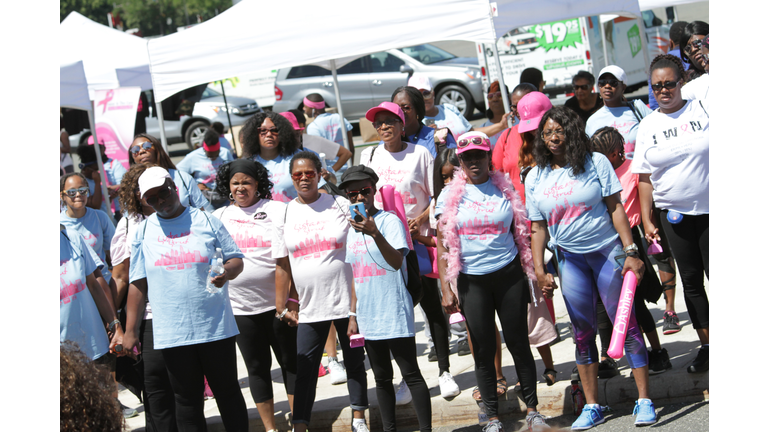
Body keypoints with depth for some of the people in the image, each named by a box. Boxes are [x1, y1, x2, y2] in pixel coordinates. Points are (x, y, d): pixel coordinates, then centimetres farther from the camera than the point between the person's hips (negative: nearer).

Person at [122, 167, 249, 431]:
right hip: (171, 334, 1)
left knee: (227, 391, 7)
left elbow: (236, 259, 5)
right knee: (187, 400, 7)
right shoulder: (143, 232, 6)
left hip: (215, 327, -1)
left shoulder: (206, 221, 2)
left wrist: (227, 272, -19)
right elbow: (138, 285, 7)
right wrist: (130, 331, 4)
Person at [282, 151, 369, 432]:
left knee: (355, 362, 12)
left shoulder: (339, 205, 0)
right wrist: (288, 300, 5)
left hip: (346, 300, 0)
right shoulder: (285, 213, 3)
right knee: (304, 369, -1)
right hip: (310, 304, 1)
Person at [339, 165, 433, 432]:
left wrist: (375, 233, -37)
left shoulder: (389, 221, -8)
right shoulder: (353, 228, 12)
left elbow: (397, 262, -24)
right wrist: (353, 315, 16)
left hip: (395, 314, -7)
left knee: (410, 374, -5)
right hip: (368, 317, 7)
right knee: (382, 377, 11)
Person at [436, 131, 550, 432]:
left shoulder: (505, 190, 4)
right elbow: (443, 245, 2)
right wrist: (446, 288, -4)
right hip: (471, 281, 0)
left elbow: (522, 234, 10)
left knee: (518, 343, 4)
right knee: (483, 350, 3)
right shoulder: (450, 196, 1)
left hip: (509, 274, 0)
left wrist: (533, 274, 6)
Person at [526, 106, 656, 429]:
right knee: (582, 332, 6)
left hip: (607, 250, -3)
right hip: (569, 258, 3)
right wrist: (539, 270, 1)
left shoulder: (595, 163, -3)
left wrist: (630, 251, -10)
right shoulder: (535, 178, 5)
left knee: (625, 323, -3)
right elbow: (537, 227, 8)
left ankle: (644, 400, 2)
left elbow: (615, 207, -4)